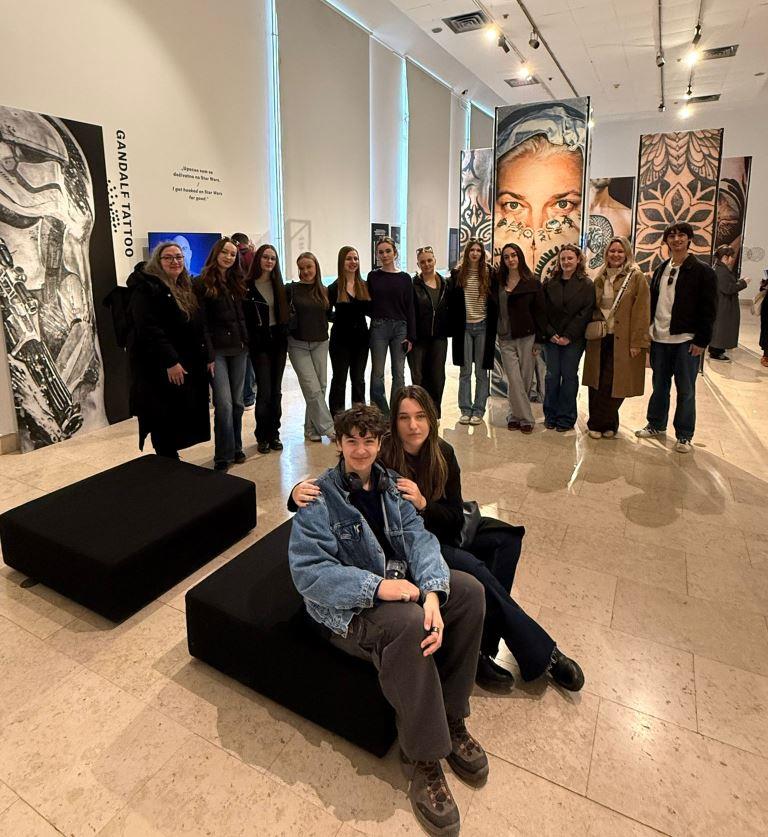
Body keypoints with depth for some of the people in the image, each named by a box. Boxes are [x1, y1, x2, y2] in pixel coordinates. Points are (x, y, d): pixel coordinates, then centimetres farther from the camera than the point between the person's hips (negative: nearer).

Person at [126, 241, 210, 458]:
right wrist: (170, 361, -24)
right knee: (164, 422, -2)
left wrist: (206, 357, 10)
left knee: (179, 420, 12)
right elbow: (148, 329, -20)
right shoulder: (146, 288, -10)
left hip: (187, 364, 8)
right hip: (158, 367, -8)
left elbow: (197, 327, 18)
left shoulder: (186, 289, 16)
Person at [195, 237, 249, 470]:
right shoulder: (203, 284, -4)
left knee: (237, 402, 10)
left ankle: (236, 448, 22)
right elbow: (202, 322, -9)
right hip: (217, 350, -6)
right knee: (224, 404, -10)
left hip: (239, 349, 6)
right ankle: (223, 456, -1)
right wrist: (208, 356, -14)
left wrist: (246, 343, 6)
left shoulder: (237, 283, 14)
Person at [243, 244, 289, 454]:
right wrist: (248, 341, -12)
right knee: (264, 391, -5)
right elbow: (243, 317, -7)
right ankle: (262, 437, 9)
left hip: (278, 342, 5)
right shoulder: (247, 286, -5)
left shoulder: (279, 286, 10)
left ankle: (274, 434, 18)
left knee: (276, 390, 8)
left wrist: (285, 336, 4)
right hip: (259, 343, -4)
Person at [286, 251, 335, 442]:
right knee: (312, 388, -9)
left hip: (320, 343, 4)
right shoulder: (291, 289, -2)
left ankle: (311, 428, 15)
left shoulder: (324, 291, 10)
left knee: (321, 386, 3)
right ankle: (327, 427, -1)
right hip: (298, 344, -4)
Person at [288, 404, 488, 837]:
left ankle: (451, 718, 1)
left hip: (402, 583, 7)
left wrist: (432, 593, -25)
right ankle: (424, 755, -14)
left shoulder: (391, 485, 7)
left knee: (469, 590, -12)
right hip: (348, 606, -6)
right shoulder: (320, 499, -11)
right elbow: (308, 571, -20)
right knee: (406, 623, -34)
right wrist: (377, 587, -30)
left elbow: (419, 538, -5)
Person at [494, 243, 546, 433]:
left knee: (525, 380, 3)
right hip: (505, 339, 1)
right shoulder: (498, 282, 8)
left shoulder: (533, 283, 2)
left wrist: (538, 341, -4)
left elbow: (539, 313, 0)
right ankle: (525, 418, 3)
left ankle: (515, 415, 17)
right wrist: (494, 335, 0)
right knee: (514, 380, -6)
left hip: (526, 338, -1)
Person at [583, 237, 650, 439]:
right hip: (599, 339, 5)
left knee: (614, 384, -3)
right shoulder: (600, 278, 13)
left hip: (622, 341, -4)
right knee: (596, 384, 5)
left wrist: (637, 342, -13)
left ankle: (598, 423, 12)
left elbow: (641, 312, -8)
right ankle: (603, 423, 18)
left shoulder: (637, 277, -3)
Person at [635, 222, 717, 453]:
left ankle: (684, 436, 14)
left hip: (686, 341, -4)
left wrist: (701, 341, -12)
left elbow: (709, 310, -7)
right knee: (659, 385, 15)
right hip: (659, 339, 5)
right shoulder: (660, 270, 11)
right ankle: (656, 425, 30)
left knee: (686, 390, 4)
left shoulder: (702, 271, -4)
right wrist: (648, 331, 8)